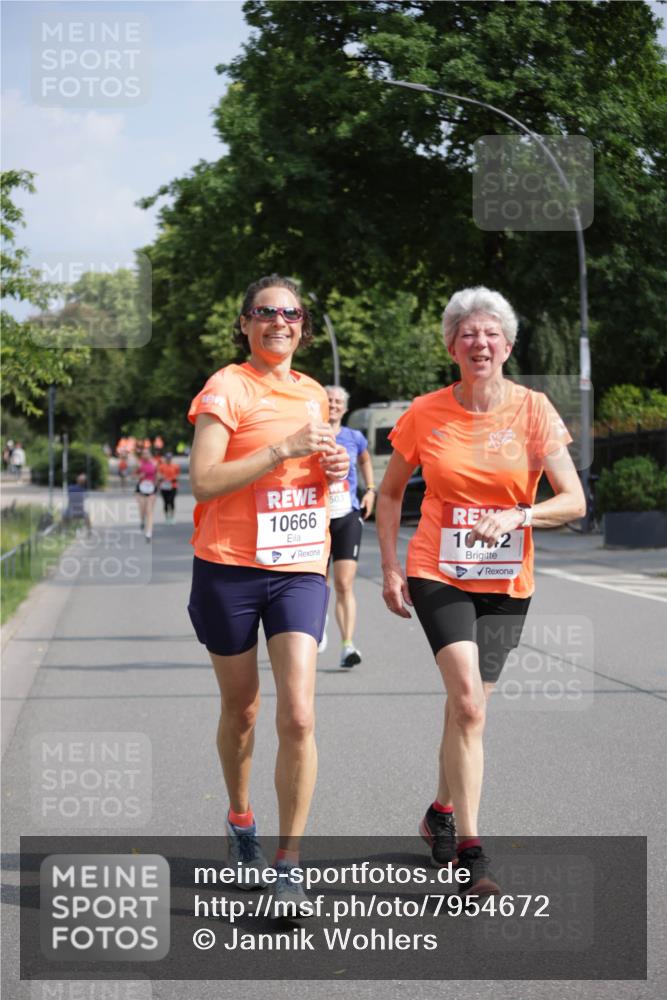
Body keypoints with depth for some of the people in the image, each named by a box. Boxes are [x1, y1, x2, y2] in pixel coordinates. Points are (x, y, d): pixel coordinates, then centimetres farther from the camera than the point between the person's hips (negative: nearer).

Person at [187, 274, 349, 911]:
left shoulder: (313, 394, 12)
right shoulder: (228, 387, -6)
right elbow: (204, 481, -17)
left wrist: (333, 469, 5)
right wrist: (284, 449, -21)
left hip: (300, 570, 3)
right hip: (229, 570, -3)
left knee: (298, 716, -10)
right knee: (241, 710, 12)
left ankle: (289, 863, -3)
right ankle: (240, 820, 38)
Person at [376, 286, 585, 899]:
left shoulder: (533, 411, -4)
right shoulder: (425, 415, -3)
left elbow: (575, 502, -6)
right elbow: (390, 493, 11)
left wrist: (517, 516, -23)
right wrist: (390, 568, 2)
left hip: (506, 583, 2)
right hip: (438, 575, -2)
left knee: (468, 707, 9)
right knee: (468, 700, -19)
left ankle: (442, 814, 35)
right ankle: (470, 853, -18)